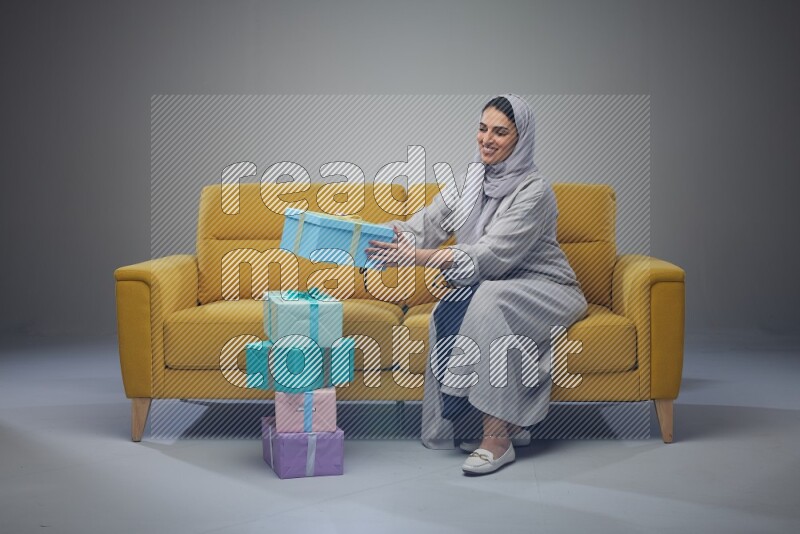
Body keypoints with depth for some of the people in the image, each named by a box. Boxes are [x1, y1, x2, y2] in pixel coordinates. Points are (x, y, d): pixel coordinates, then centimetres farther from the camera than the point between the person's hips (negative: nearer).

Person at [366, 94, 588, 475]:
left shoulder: (534, 192, -18)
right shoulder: (471, 178, 5)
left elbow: (490, 255, -27)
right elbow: (431, 222, -1)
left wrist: (415, 256, -36)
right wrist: (385, 234, -21)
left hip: (544, 290, -6)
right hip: (486, 285, 6)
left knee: (489, 302, -36)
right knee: (448, 311, -26)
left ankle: (497, 439, -31)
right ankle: (470, 423, -15)